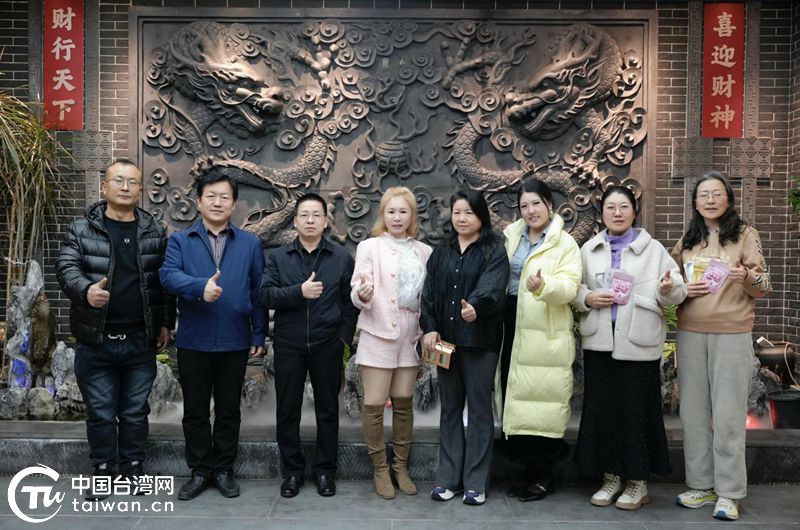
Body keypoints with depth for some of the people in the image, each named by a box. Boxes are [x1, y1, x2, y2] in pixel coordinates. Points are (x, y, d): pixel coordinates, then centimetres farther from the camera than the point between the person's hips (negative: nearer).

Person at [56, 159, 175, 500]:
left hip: (140, 340, 1)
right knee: (101, 412, 8)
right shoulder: (81, 229, 1)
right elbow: (67, 268, -10)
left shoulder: (154, 232, 5)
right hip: (95, 341, -1)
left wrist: (166, 324, 6)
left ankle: (133, 467, 29)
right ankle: (103, 472, 23)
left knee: (135, 411, 12)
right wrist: (86, 290, -32)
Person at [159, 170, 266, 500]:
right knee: (195, 410, 10)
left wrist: (259, 334, 1)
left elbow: (258, 291, 4)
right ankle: (200, 471, 25)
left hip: (234, 341, 0)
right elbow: (168, 275, -13)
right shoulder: (180, 240, 4)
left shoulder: (250, 244, 6)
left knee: (228, 409, 11)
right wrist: (200, 287, -32)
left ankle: (224, 469, 26)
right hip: (193, 341, 0)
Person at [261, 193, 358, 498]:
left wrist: (345, 336, -6)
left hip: (327, 345, -1)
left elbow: (350, 301, 2)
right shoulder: (279, 257, 6)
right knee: (287, 410, 8)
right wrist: (299, 292, -19)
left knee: (327, 409, 8)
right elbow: (266, 294, -6)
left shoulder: (342, 257, 4)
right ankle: (292, 471, 22)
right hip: (288, 345, 1)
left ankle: (325, 470, 22)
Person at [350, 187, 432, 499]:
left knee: (404, 403, 10)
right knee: (374, 404, -1)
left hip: (410, 337, 3)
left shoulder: (424, 252, 7)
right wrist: (362, 294, -29)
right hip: (378, 336, -3)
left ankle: (401, 466, 25)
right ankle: (379, 467, 17)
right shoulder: (369, 247, -1)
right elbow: (357, 295, -8)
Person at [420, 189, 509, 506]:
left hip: (480, 340, -4)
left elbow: (492, 286, -20)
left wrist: (476, 306, -40)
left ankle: (476, 482, 14)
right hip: (446, 339, 4)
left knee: (479, 408, 3)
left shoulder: (494, 251, -2)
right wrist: (429, 328, -6)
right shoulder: (441, 253, 12)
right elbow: (428, 293, 7)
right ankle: (448, 478, 20)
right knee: (450, 409, 11)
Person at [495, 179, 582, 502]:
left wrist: (543, 285, -33)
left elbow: (569, 287, -14)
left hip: (545, 333, -5)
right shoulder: (511, 236, 14)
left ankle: (543, 475, 10)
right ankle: (528, 468, 20)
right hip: (512, 326, 5)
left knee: (541, 400, -4)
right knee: (517, 398, 7)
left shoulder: (565, 243, -1)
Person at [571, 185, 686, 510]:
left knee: (637, 410, 1)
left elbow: (677, 292, -2)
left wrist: (668, 289, -24)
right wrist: (587, 298, -9)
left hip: (638, 342, -3)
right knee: (601, 408, 7)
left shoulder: (653, 249, 3)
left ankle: (638, 481, 17)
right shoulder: (589, 249, 10)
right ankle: (611, 476, 22)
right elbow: (574, 287, 11)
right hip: (599, 341, 3)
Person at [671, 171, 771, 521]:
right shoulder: (687, 240, 12)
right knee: (693, 412, 7)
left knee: (728, 414, -1)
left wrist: (746, 276, -21)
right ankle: (701, 485, 18)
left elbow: (764, 286, 0)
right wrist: (682, 289, -4)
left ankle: (729, 492, 9)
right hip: (690, 334, 4)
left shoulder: (745, 234, 2)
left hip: (732, 335, -4)